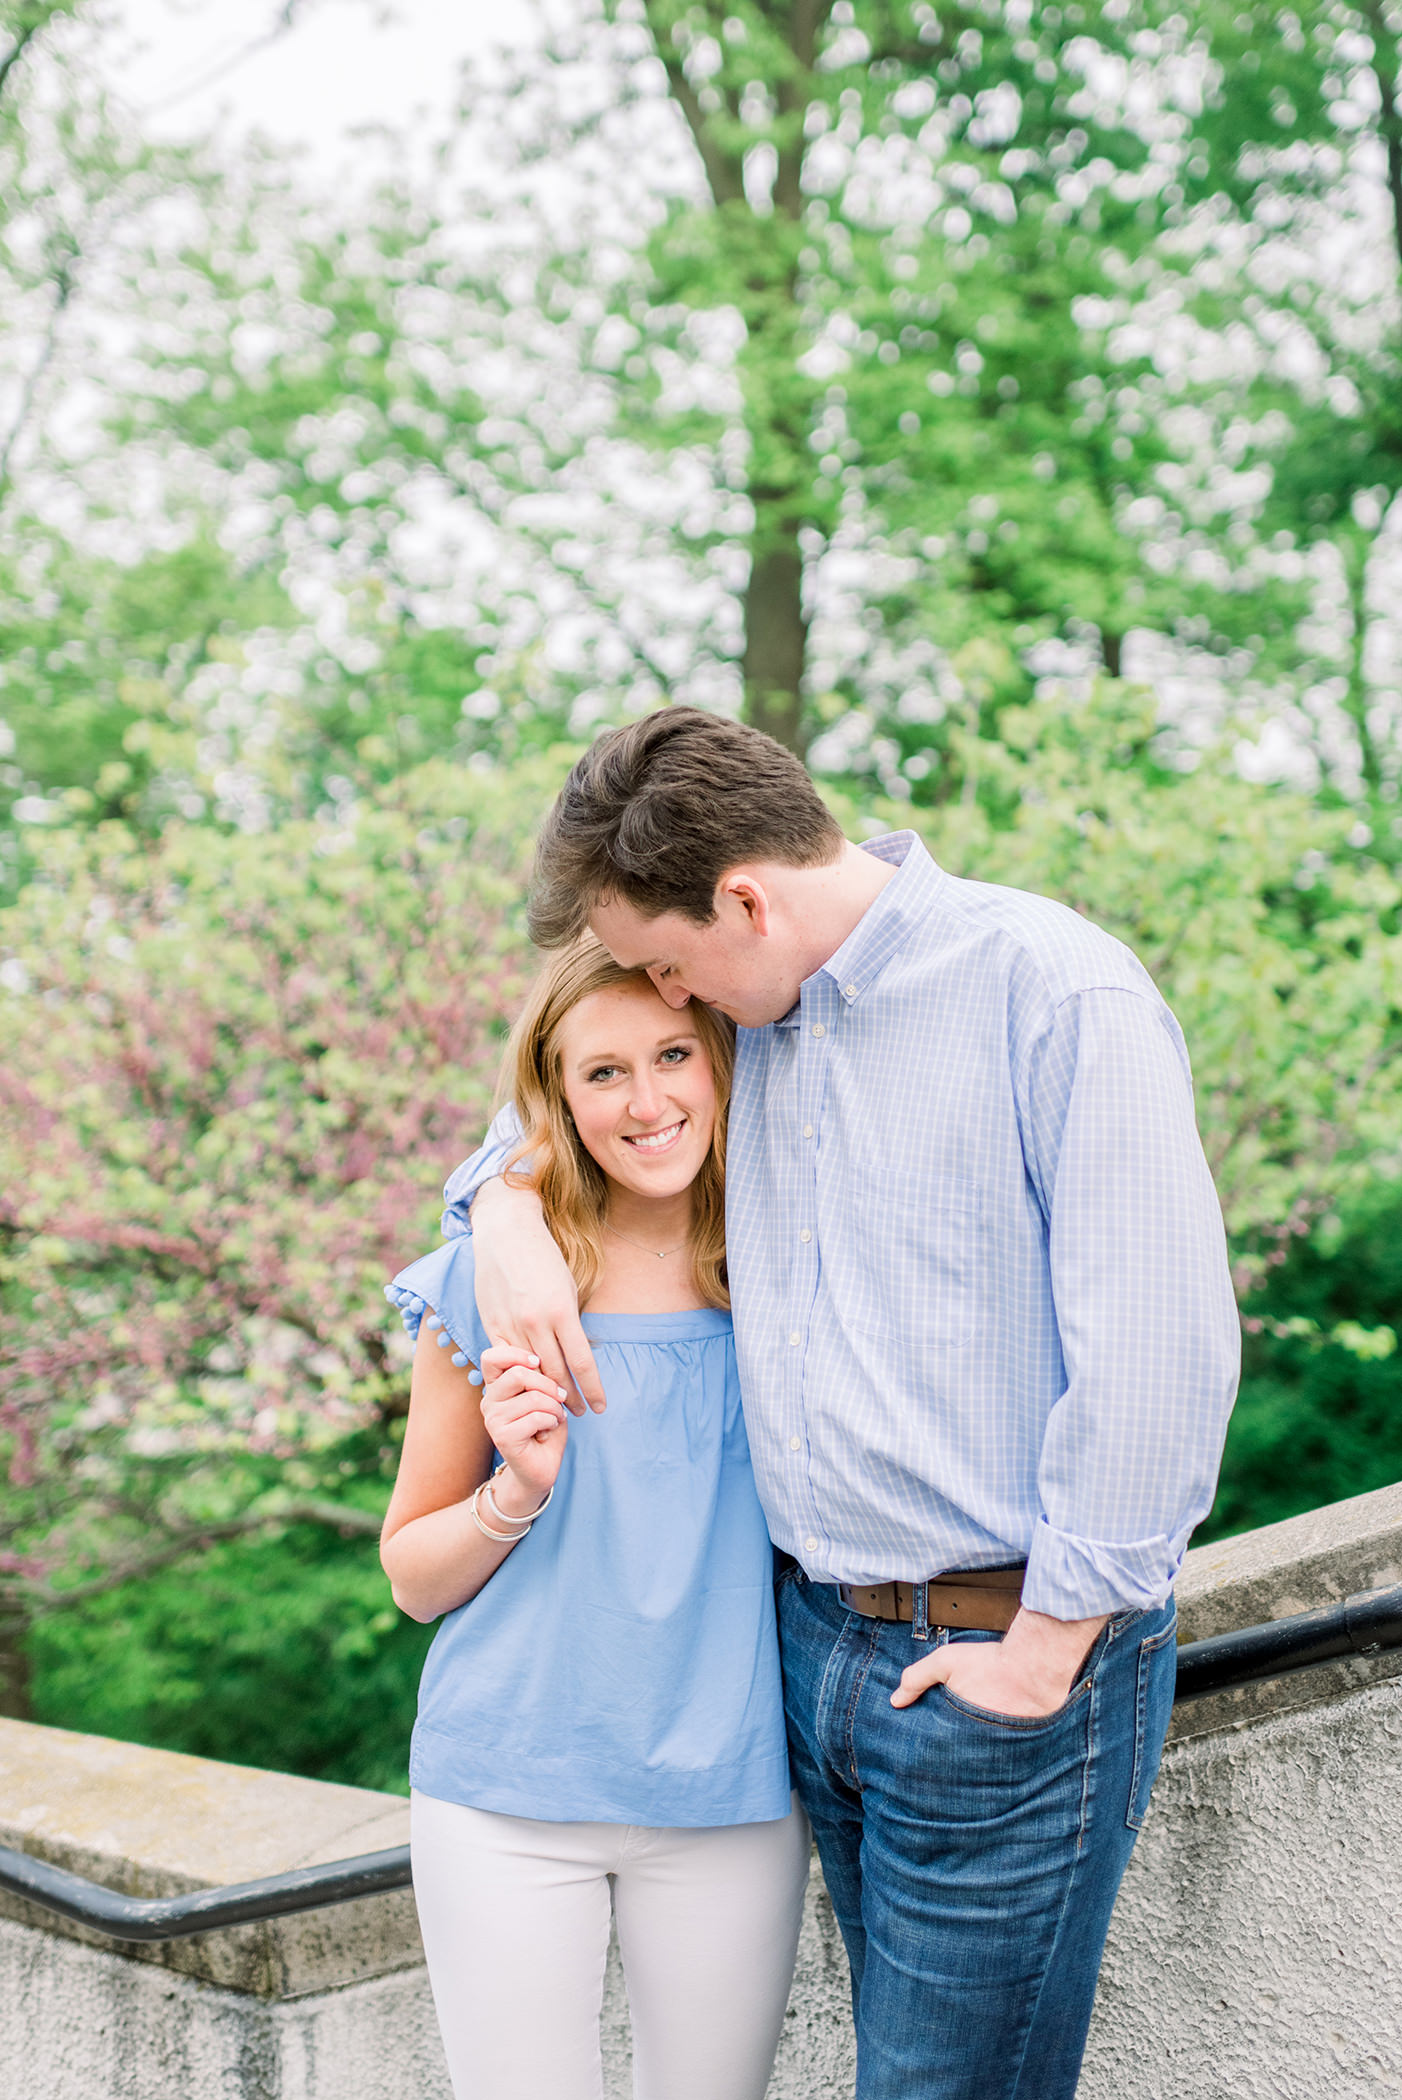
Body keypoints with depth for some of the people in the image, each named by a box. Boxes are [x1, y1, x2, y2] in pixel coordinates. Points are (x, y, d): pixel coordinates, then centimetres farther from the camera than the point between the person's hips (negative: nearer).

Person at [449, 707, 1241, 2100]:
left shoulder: (1053, 988, -14)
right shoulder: (753, 1017, 9)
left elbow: (1160, 1350, -19)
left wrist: (1044, 1650, -16)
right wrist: (506, 1212, 6)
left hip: (999, 1667, -7)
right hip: (813, 1641, 7)